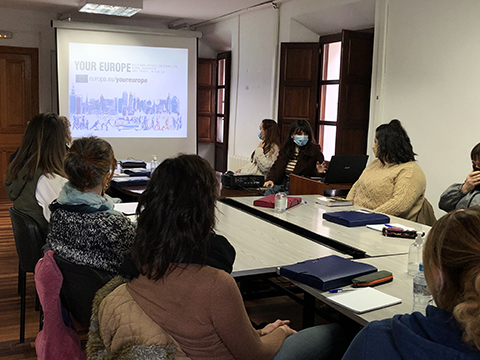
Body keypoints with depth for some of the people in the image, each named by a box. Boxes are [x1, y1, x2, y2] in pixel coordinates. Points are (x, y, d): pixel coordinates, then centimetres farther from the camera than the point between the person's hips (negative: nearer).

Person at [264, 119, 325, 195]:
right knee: (268, 193, -22)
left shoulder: (314, 149, 1)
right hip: (282, 183, 4)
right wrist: (270, 179, -2)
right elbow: (275, 167, 16)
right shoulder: (285, 148, 13)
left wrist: (318, 172, -18)